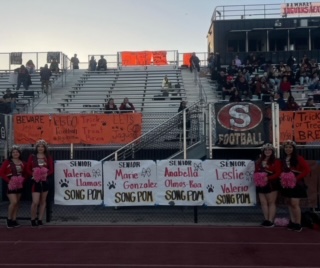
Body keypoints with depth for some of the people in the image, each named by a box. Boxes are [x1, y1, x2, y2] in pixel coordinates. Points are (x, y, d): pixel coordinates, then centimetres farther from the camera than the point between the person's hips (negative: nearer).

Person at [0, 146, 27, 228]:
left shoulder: (22, 163, 6)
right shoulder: (7, 162, -5)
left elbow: (25, 173, 15)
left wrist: (23, 180, -4)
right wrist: (8, 180, -16)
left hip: (19, 185, 5)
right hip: (11, 185, -5)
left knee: (17, 203, 9)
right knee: (13, 202, -14)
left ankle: (14, 220, 18)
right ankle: (9, 219, 5)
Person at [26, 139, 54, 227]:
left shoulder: (48, 157, 5)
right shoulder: (32, 157, 2)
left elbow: (51, 170, 3)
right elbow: (28, 169, 1)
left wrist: (46, 174, -16)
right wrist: (33, 174, -17)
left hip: (45, 181, 2)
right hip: (36, 181, -2)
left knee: (43, 201, 8)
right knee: (35, 202, -9)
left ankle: (40, 219, 18)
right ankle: (33, 219, 11)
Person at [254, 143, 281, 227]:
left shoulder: (276, 161, -4)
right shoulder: (259, 161, 14)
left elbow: (278, 173, -12)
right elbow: (256, 172, 18)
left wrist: (268, 178, -23)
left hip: (271, 184, -6)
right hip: (261, 185, 6)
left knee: (271, 202, -1)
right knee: (263, 202, 6)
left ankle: (271, 221, 1)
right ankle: (266, 220, 13)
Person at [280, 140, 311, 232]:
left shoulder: (298, 158, -10)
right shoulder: (283, 159, 8)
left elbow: (307, 169, -13)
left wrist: (297, 178, -18)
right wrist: (282, 178, -4)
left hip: (296, 184, -6)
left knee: (295, 204, -9)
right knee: (290, 203, 10)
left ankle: (298, 224, 1)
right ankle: (292, 222, 19)